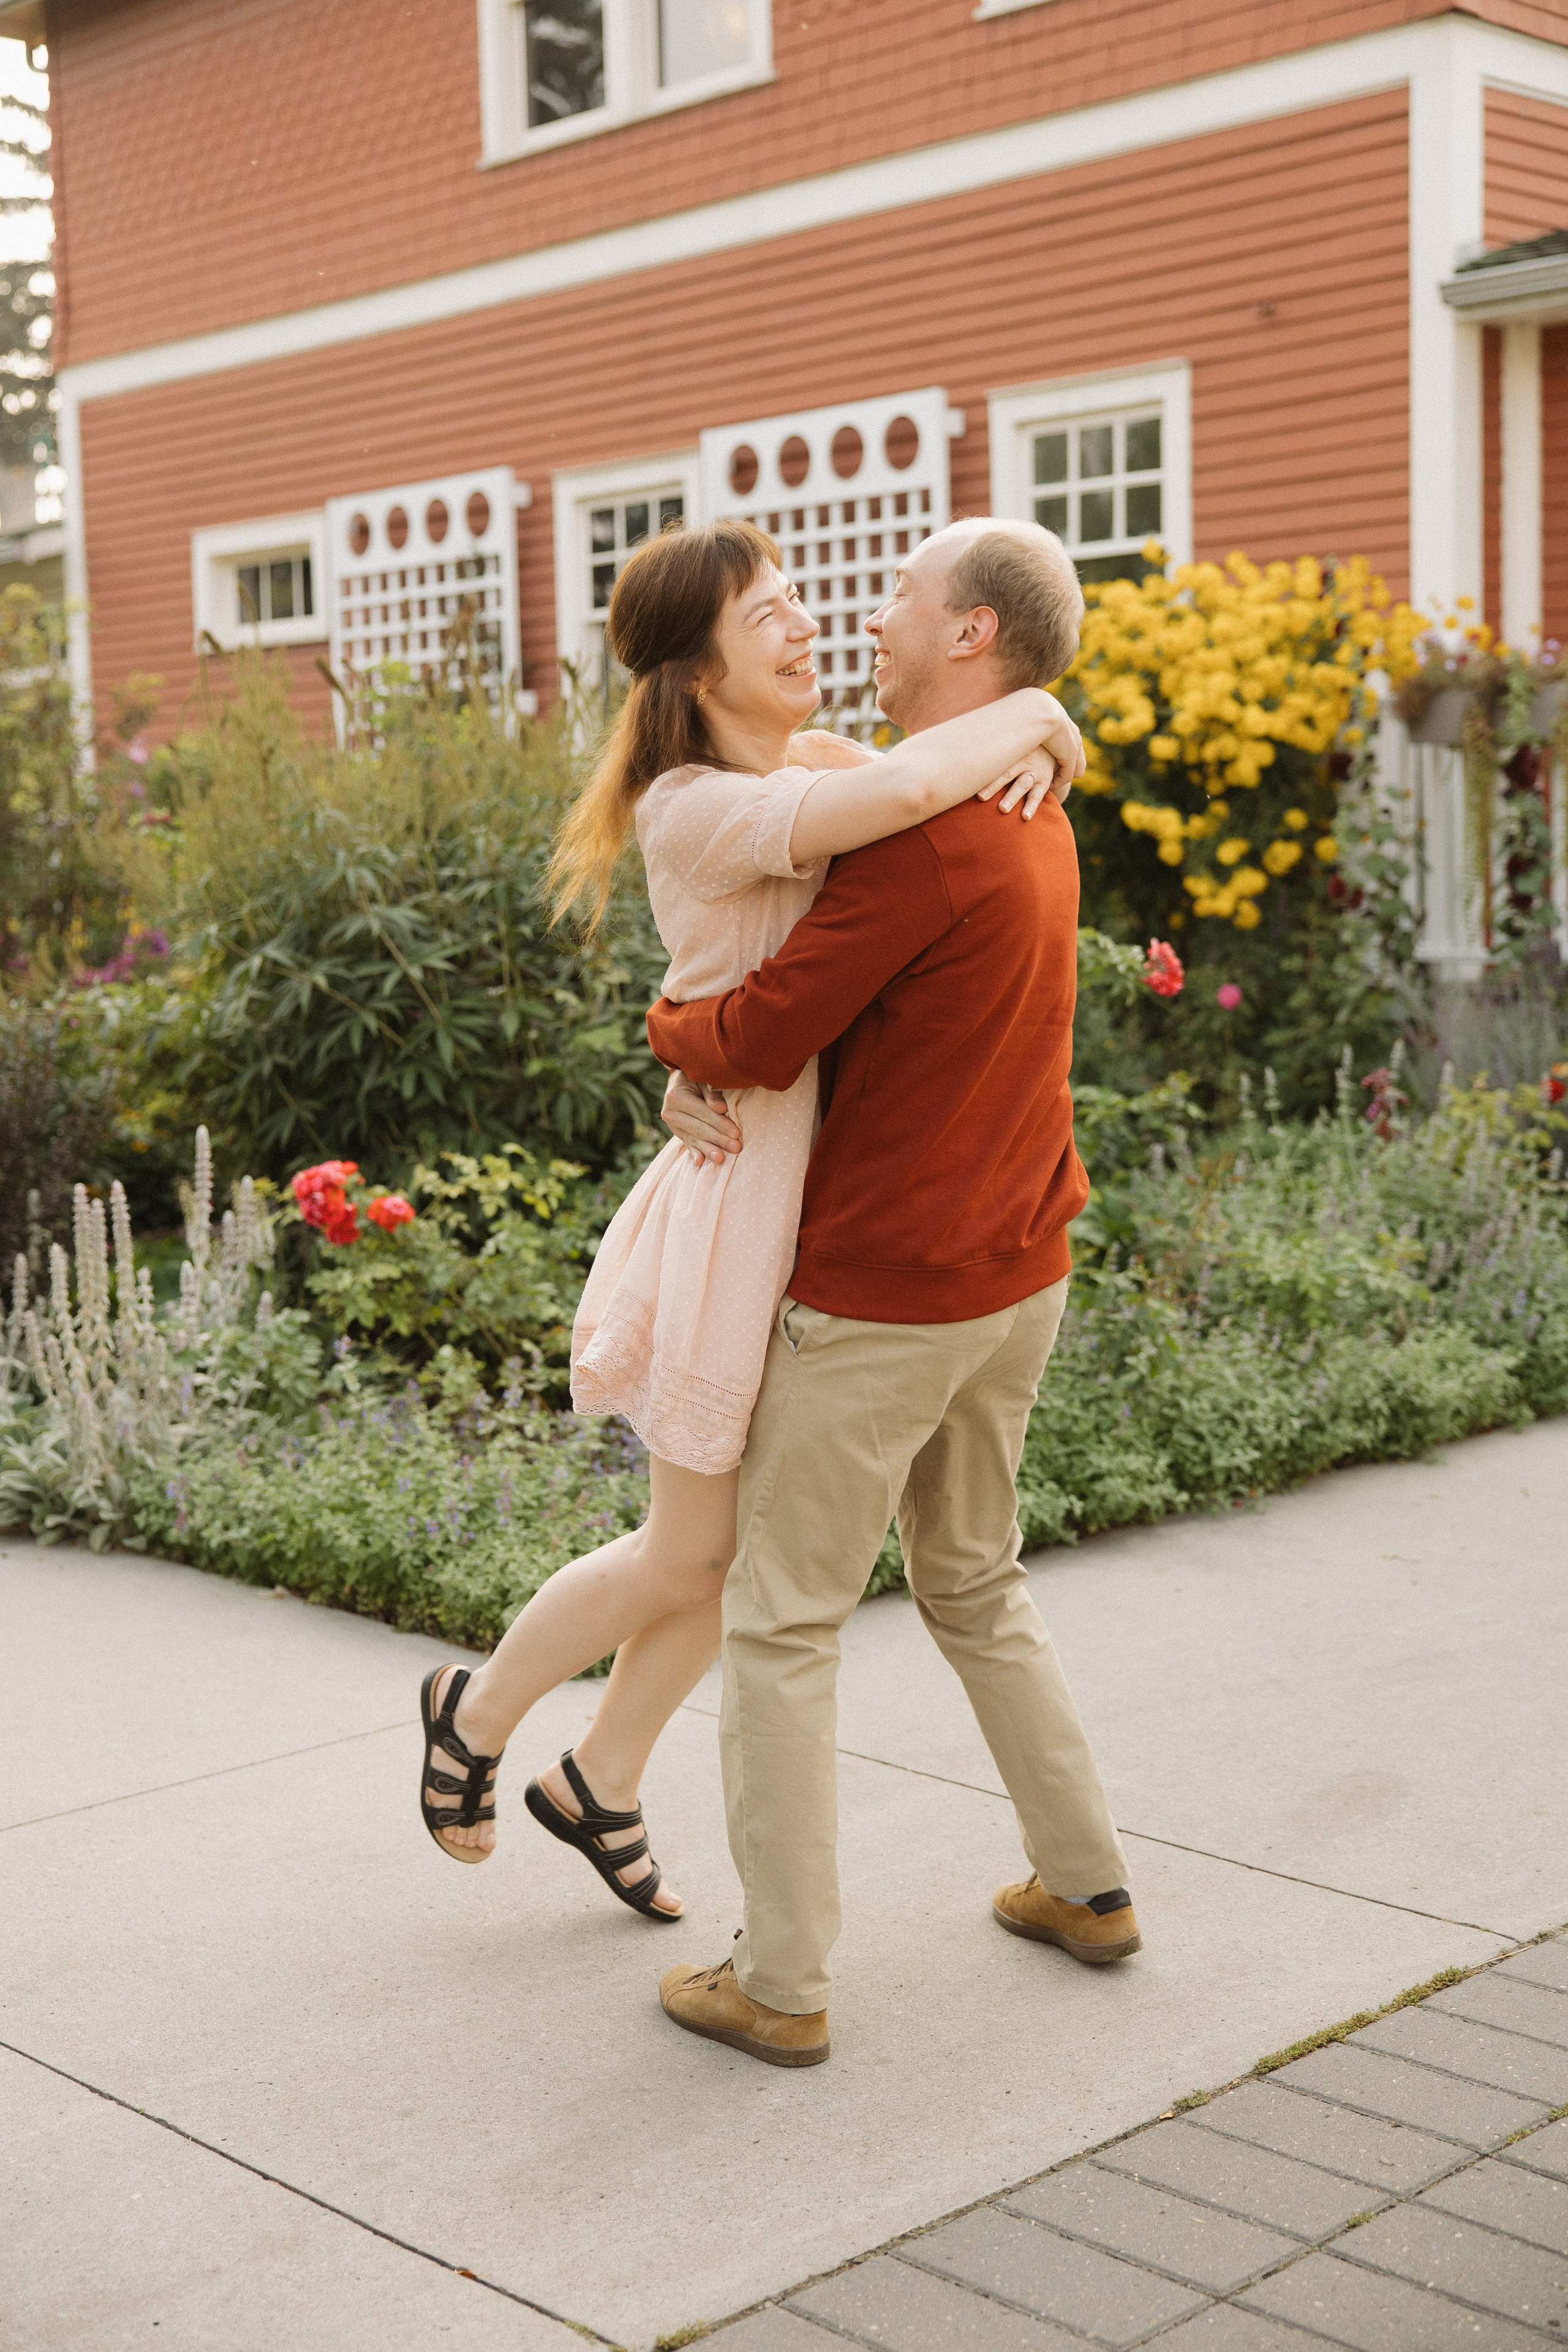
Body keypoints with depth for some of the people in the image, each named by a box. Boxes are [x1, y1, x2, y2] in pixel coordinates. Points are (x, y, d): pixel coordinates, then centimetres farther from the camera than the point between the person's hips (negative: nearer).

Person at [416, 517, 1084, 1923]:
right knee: (691, 1554, 7)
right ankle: (478, 1713, 34)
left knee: (755, 1543, 17)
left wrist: (1042, 747, -8)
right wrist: (1025, 712, -16)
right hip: (745, 1187, -8)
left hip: (837, 1188, 8)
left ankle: (601, 1785, 38)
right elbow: (913, 786, -35)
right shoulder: (698, 811, -19)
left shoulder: (822, 765, 7)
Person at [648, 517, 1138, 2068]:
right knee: (975, 1584, 24)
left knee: (781, 1624, 3)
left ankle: (780, 1983, 11)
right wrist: (722, 1080, -5)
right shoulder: (1033, 820, 10)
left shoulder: (927, 832, -23)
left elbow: (756, 1039, -22)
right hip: (1014, 1279, 9)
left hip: (877, 1298, -9)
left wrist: (669, 1028, 1)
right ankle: (1085, 1884, 32)